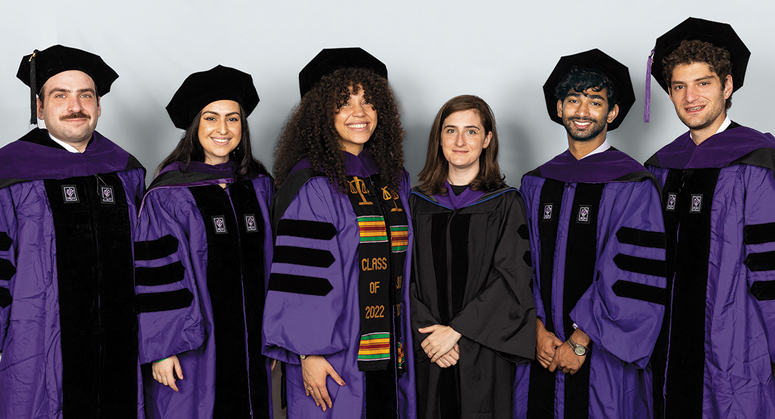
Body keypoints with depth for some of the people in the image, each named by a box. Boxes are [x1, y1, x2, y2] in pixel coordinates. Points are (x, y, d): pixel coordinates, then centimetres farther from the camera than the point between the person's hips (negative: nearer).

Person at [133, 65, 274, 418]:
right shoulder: (168, 195, -9)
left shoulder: (260, 187, 6)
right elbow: (155, 277, -9)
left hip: (251, 346, 4)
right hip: (193, 349, -4)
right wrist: (160, 349, -11)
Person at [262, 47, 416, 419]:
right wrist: (308, 353, -16)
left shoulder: (394, 179, 10)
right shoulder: (310, 183, -10)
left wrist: (404, 343, 15)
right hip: (335, 356, -6)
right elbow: (298, 274, -13)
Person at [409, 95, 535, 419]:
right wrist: (428, 332, -11)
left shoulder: (506, 204, -2)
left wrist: (455, 330, -14)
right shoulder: (418, 202, 6)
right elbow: (407, 277, 3)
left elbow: (512, 279, -9)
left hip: (485, 353, -2)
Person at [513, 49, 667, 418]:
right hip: (542, 349, 4)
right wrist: (538, 330, -5)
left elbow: (632, 279, -12)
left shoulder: (633, 187, -6)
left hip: (602, 359, -4)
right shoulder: (536, 183, 8)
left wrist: (580, 342, -13)